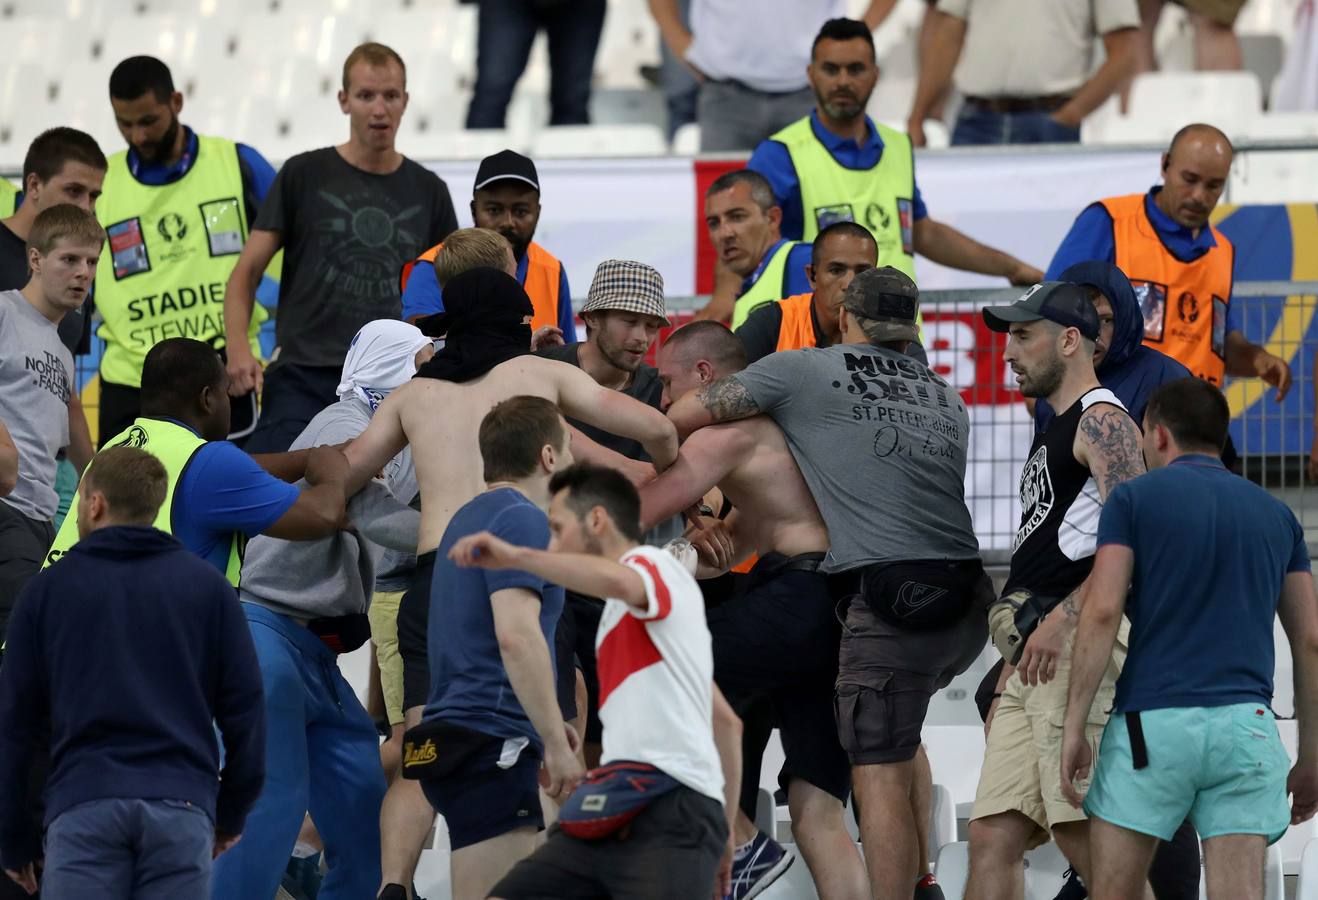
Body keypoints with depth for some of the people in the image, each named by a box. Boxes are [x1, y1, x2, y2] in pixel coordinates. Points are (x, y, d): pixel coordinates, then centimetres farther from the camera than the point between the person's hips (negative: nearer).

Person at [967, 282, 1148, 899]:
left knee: (1086, 836, -15)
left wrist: (1060, 620, -24)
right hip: (1034, 658, 10)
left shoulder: (1102, 421, -4)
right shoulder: (1054, 433, 27)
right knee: (993, 836, 2)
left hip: (1079, 646, -10)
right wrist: (1011, 672, 25)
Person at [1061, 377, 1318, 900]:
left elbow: (1102, 612, -7)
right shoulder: (1276, 516, 16)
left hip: (1153, 722, -3)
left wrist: (1073, 726, -7)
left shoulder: (1134, 499, 5)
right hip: (1246, 724, 3)